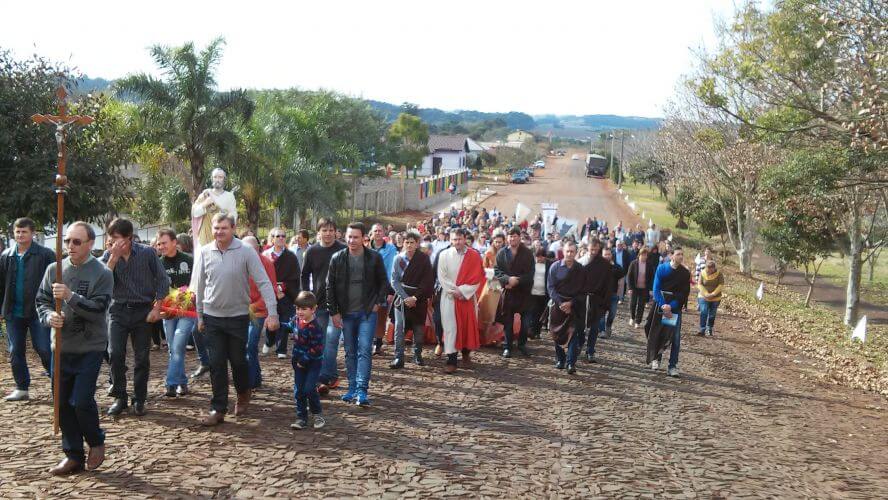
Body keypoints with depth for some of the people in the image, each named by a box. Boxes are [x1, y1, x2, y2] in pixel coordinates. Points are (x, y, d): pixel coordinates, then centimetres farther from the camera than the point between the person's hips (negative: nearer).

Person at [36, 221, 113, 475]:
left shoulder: (102, 274, -8)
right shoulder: (54, 269, 5)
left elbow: (98, 309, -16)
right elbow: (41, 300, 9)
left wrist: (70, 296, -27)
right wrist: (49, 316, -12)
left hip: (90, 349, -5)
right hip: (62, 347, 5)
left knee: (81, 401, -10)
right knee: (63, 402, 8)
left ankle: (96, 441, 18)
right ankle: (73, 454, 22)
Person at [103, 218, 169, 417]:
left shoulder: (147, 252, -6)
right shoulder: (108, 256, 0)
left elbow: (163, 280, -2)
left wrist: (157, 308, -6)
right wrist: (114, 258, -20)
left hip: (143, 311, -1)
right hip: (119, 311, 1)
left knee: (142, 358, 3)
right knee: (115, 354, -9)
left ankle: (139, 400, 15)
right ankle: (119, 398, 7)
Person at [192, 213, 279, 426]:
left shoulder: (246, 252, -10)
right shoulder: (204, 253, -1)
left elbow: (264, 283, -11)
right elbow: (199, 286, 7)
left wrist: (272, 313, -18)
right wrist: (199, 316, 10)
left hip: (238, 316, -2)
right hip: (212, 317, 2)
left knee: (238, 360, 10)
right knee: (216, 364, 2)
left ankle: (243, 394, 38)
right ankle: (218, 409, 10)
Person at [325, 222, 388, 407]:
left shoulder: (374, 258, -4)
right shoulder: (337, 258, -1)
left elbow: (383, 282, 7)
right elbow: (330, 286, 4)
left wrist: (378, 302, -2)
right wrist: (333, 312, 0)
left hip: (367, 312, -2)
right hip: (346, 313, 2)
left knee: (365, 350, -9)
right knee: (350, 352, 9)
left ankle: (362, 391, -10)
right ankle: (352, 388, 17)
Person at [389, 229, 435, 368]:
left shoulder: (424, 259, -2)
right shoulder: (398, 259, 1)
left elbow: (428, 281, -4)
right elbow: (394, 281, -1)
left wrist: (415, 297, -11)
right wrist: (405, 297, -11)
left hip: (419, 298, 0)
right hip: (402, 298, 0)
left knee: (419, 328, 5)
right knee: (399, 328, -5)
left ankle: (417, 355, 20)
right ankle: (398, 358, -2)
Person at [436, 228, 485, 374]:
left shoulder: (474, 255, -2)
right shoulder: (444, 255, -2)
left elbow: (477, 278, -4)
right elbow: (441, 277, -4)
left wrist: (462, 291, -12)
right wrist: (454, 291, -13)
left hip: (468, 296, 1)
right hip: (449, 296, -1)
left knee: (468, 325, 8)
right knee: (450, 327, -5)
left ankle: (466, 353, 30)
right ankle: (451, 360, -5)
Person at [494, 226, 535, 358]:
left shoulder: (527, 253, 1)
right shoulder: (502, 253, 4)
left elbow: (530, 273, -4)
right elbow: (497, 270, -2)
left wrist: (517, 281, -15)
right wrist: (508, 279, -18)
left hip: (524, 291, 0)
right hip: (508, 291, 0)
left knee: (524, 320, 6)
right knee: (508, 321, 2)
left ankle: (522, 344, 20)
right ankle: (508, 347, 9)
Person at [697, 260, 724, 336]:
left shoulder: (719, 274, -7)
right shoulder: (703, 273, -5)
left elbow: (721, 285, -10)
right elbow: (699, 284, -6)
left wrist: (713, 294, -20)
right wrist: (706, 294, -18)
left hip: (715, 298, 0)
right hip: (704, 297, 0)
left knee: (712, 315, 7)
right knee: (703, 312, -13)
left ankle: (709, 330, 22)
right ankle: (702, 329, -7)